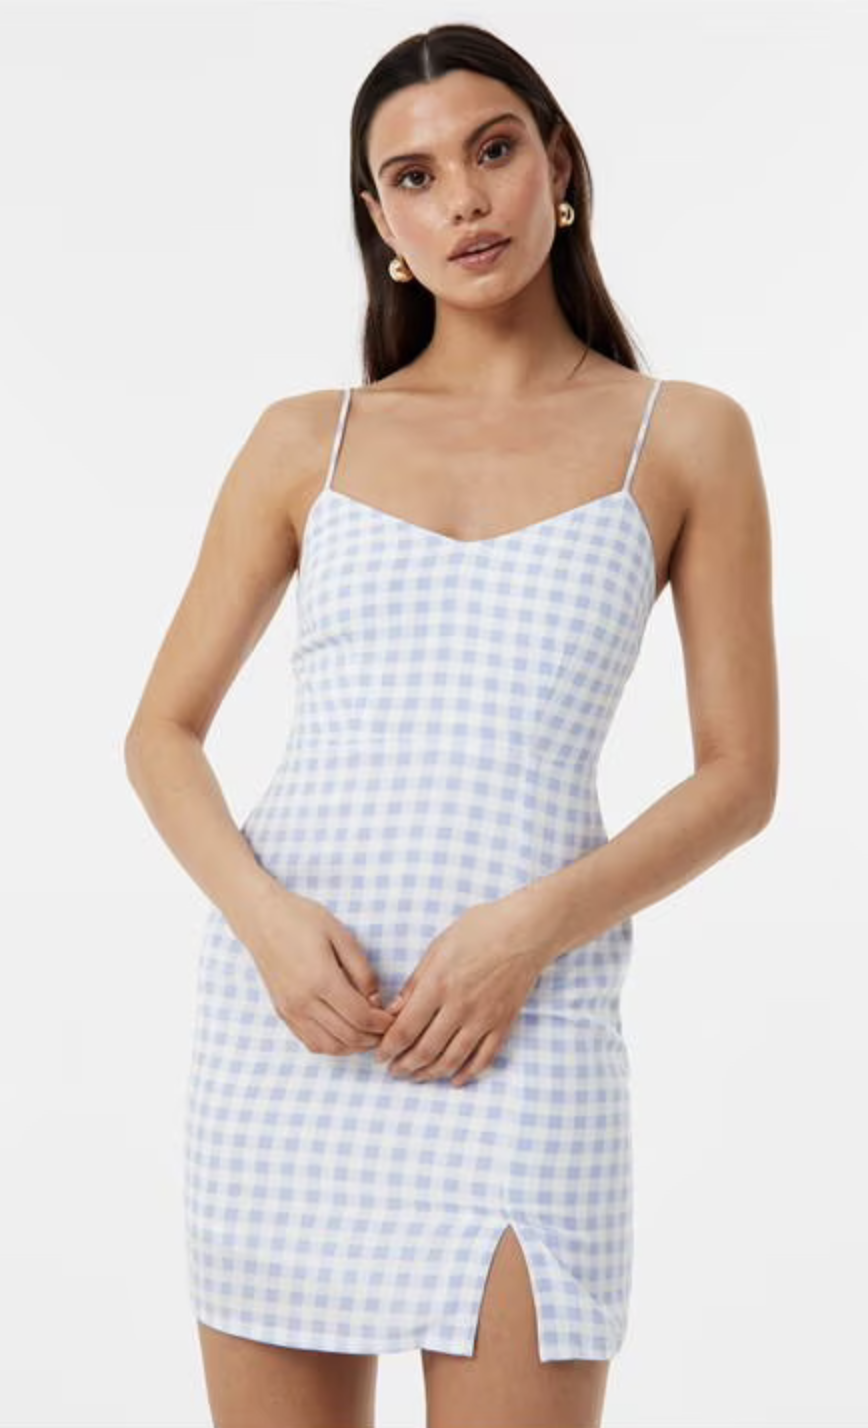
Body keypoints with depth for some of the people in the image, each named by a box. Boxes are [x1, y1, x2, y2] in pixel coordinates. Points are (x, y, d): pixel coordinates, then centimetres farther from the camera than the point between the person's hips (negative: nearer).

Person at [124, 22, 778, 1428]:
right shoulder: (305, 439, 10)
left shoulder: (685, 438, 6)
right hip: (285, 1000, 2)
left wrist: (536, 926, -12)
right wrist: (264, 917, -9)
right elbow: (163, 732, 10)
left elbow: (740, 774, 3)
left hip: (523, 1018, -2)